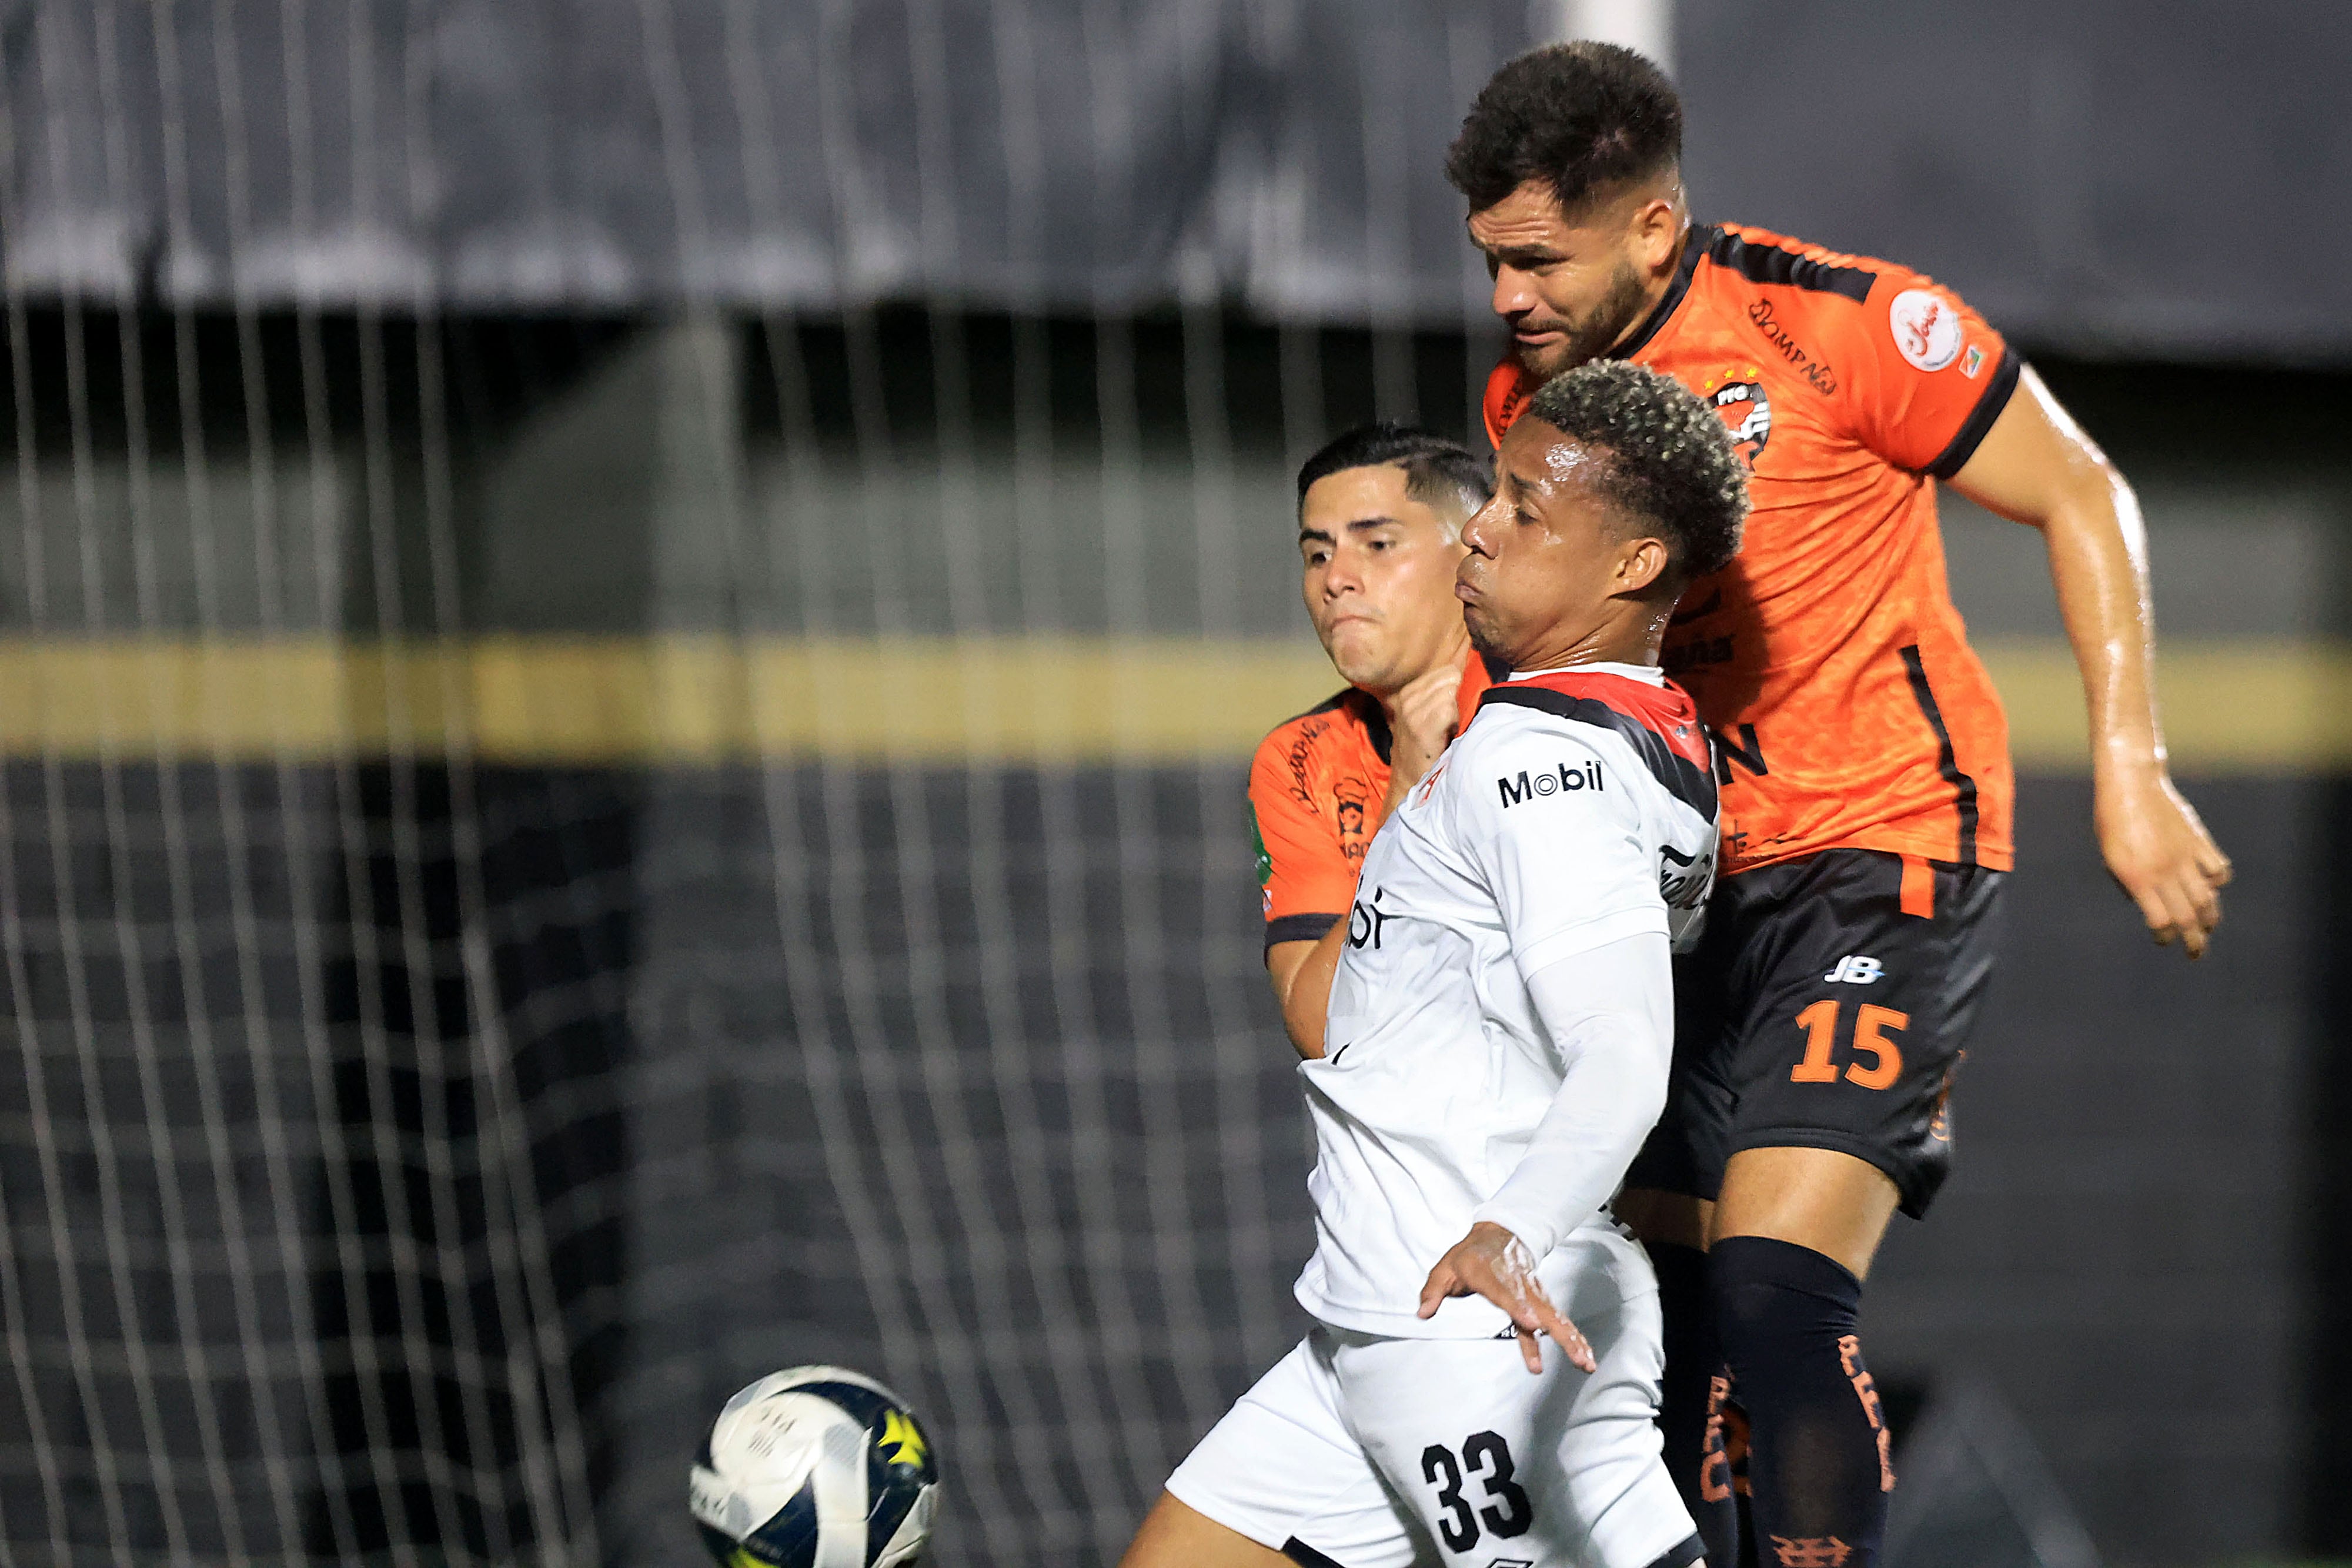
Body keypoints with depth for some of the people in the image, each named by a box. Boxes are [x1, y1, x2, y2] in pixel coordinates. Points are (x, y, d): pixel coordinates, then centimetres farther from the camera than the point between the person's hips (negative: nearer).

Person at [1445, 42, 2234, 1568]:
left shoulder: (1836, 322, -15)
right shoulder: (1530, 395, 4)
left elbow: (2082, 497, -6)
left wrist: (2128, 771, -10)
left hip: (1888, 849, -7)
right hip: (1687, 891, 7)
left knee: (1774, 1288, -20)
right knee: (1666, 1305, 6)